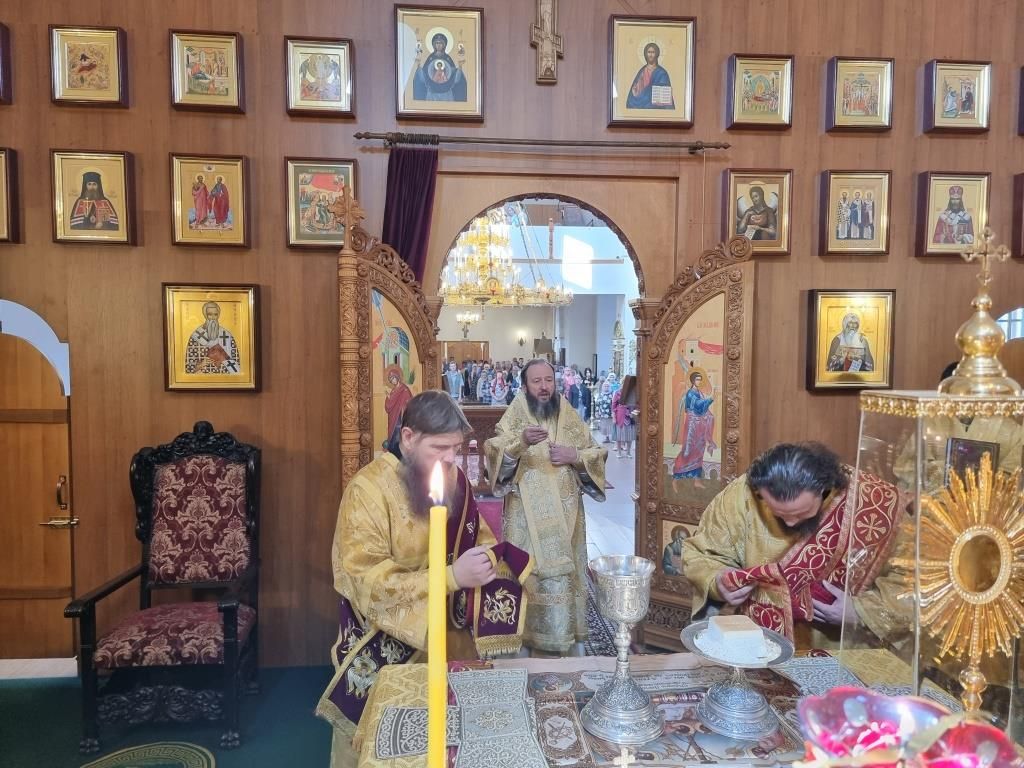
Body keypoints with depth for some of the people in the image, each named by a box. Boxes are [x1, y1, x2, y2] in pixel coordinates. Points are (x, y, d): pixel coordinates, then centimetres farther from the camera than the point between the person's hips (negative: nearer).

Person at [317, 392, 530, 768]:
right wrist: (451, 576, -30)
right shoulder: (368, 488, -21)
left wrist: (486, 559, -16)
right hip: (385, 640, -4)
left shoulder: (453, 477, -4)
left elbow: (479, 540, 7)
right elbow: (367, 584, -25)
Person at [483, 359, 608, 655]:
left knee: (565, 571, 7)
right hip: (526, 516, -2)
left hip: (565, 515, 3)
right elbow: (492, 453, -13)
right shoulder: (513, 418, 1)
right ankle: (524, 635, 11)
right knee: (526, 572, -3)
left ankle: (570, 636, 20)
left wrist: (575, 456, -10)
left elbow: (598, 454, 10)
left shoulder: (570, 418, 9)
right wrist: (521, 441, -30)